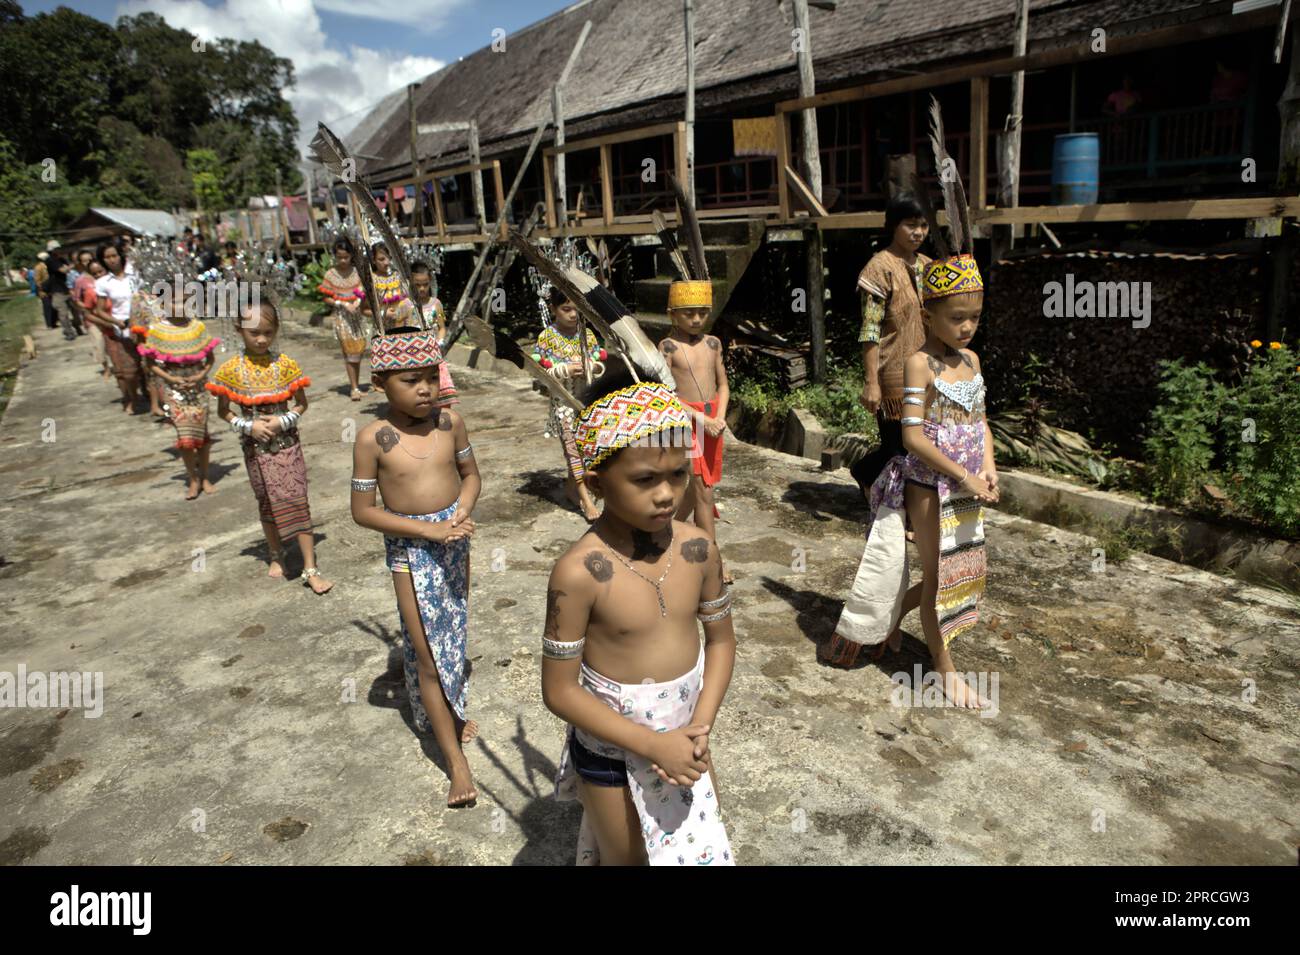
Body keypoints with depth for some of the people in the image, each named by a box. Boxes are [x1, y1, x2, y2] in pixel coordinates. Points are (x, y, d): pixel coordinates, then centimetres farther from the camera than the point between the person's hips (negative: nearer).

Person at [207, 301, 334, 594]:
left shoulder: (285, 364, -6)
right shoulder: (232, 369, -6)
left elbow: (301, 404, 1)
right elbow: (223, 411, 3)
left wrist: (282, 421, -16)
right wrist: (248, 426, -13)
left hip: (287, 442, -1)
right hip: (256, 446, 1)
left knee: (296, 502, -4)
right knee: (267, 504, 14)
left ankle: (310, 568, -2)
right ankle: (276, 556, 33)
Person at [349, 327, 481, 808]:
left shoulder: (450, 421, -6)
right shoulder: (374, 438, -15)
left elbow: (471, 474, 8)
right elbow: (362, 510, -12)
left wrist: (462, 512, -13)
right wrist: (429, 530, -20)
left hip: (454, 541, 4)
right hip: (411, 551, -4)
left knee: (456, 636, 20)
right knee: (428, 653, 2)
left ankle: (450, 713, 45)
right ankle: (457, 761, 11)